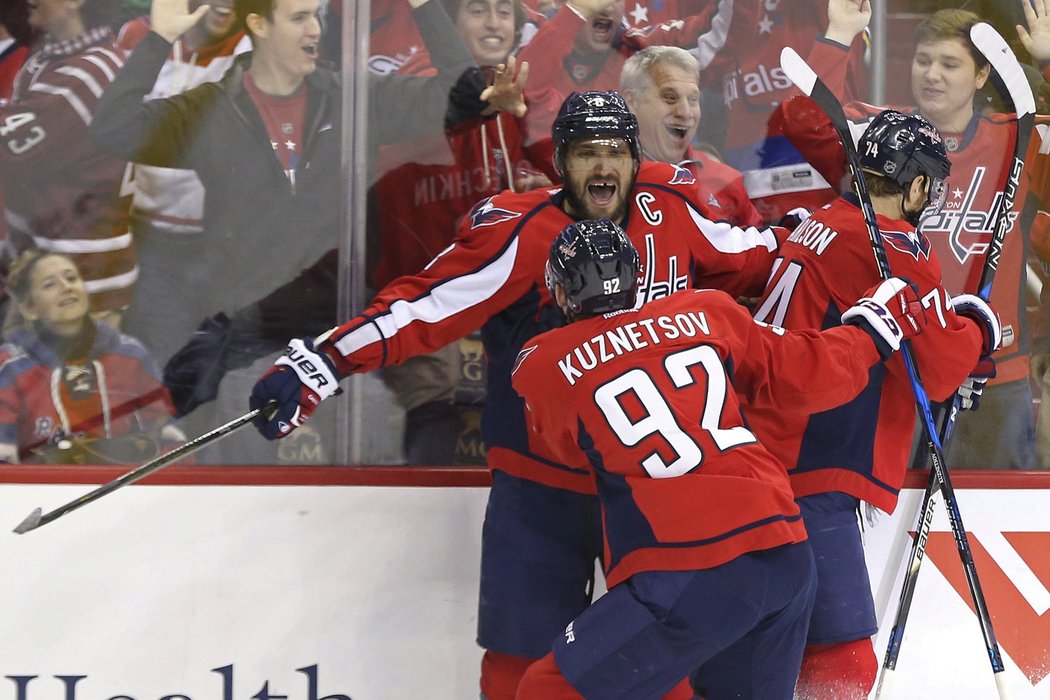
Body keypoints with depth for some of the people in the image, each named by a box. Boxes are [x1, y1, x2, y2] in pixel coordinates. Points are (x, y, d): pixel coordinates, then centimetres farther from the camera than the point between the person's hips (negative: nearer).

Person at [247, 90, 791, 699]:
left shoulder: (671, 207, -3)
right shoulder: (519, 232, -17)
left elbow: (740, 258, 17)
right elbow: (424, 306, -21)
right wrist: (322, 363, -30)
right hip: (541, 484, -3)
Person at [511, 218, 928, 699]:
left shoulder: (542, 366, 5)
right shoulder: (705, 313, 12)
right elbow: (806, 378, 15)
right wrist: (875, 322, 31)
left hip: (685, 578, -5)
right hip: (786, 556, 5)